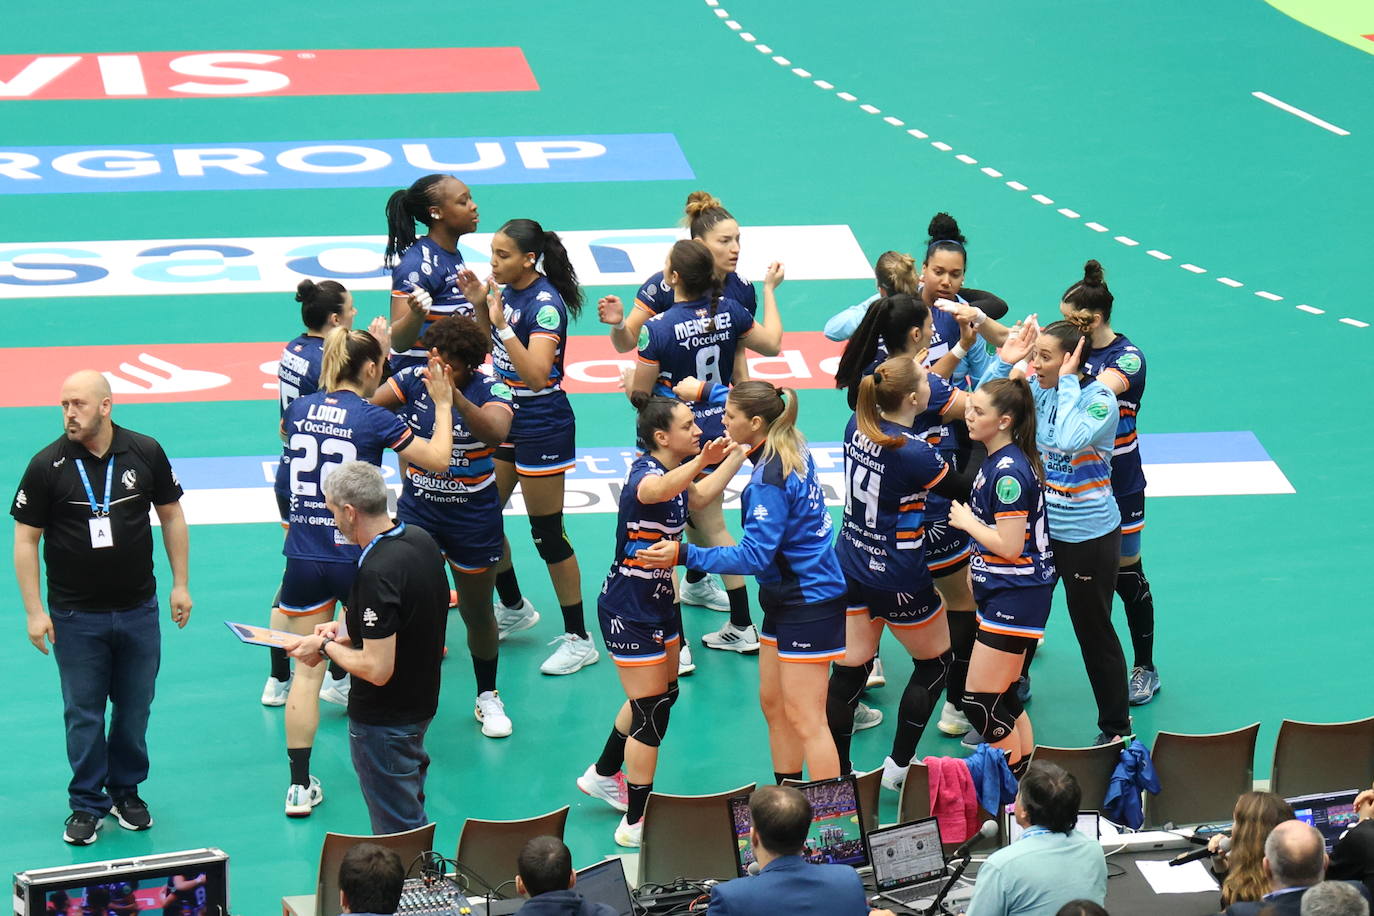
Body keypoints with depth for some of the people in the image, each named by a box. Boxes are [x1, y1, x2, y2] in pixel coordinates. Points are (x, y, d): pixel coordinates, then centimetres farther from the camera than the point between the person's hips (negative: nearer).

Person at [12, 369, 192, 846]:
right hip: (75, 615, -2)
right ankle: (86, 804, 18)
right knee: (83, 713, 5)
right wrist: (34, 611, -8)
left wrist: (181, 584, 6)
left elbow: (171, 516, 8)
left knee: (135, 707, 11)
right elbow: (25, 540, -5)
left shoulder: (145, 453, -5)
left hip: (138, 609, 2)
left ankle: (126, 791, 28)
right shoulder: (47, 466, -10)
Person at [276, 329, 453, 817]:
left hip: (303, 555, 3)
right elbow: (438, 459, -6)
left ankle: (299, 785, 3)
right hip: (355, 558, -3)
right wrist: (442, 405, 7)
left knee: (306, 670, 6)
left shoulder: (299, 410, 1)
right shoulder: (373, 419, -12)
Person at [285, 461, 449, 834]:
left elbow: (378, 670, -29)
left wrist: (327, 647, -14)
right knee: (410, 815, 26)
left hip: (384, 719, -9)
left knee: (397, 834, 3)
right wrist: (348, 630, 10)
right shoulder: (420, 539, -2)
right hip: (419, 702, 9)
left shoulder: (376, 573, -30)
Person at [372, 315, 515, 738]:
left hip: (473, 517, -1)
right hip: (417, 509, 1)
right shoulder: (414, 379, -9)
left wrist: (453, 394, -50)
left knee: (477, 612, 12)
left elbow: (495, 433, -37)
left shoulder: (489, 390, -17)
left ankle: (487, 698, 32)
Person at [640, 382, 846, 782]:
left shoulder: (770, 480, -25)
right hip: (786, 599, 10)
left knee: (804, 719, -7)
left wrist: (684, 555, -26)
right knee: (773, 703, 15)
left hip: (807, 604, -10)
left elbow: (754, 555, -25)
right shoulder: (791, 451, 1)